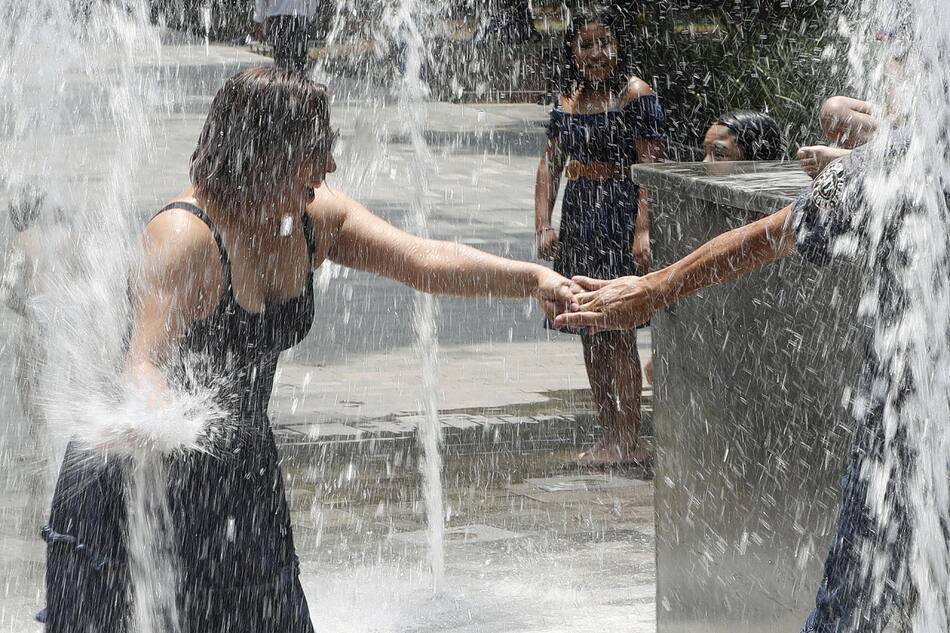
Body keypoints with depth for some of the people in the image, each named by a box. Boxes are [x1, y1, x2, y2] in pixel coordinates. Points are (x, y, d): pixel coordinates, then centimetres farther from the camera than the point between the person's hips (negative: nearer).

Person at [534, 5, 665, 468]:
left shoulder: (634, 94, -7)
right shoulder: (569, 98, 13)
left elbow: (650, 166, -13)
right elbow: (549, 164, 13)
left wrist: (642, 230, -21)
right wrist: (543, 224, 3)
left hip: (618, 215, -7)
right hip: (577, 217, 7)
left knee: (616, 330, -7)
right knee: (589, 332, 9)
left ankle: (627, 440, -2)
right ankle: (609, 434, 16)